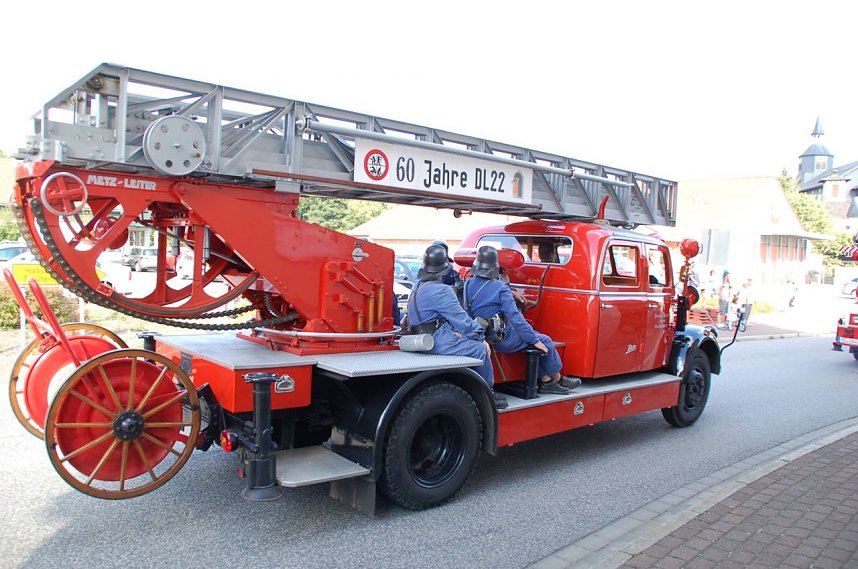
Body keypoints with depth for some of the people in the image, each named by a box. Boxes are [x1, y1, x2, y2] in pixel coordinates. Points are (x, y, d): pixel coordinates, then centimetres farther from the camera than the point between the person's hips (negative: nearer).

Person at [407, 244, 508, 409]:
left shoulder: (418, 287, 15)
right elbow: (461, 318, -16)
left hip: (424, 339, 10)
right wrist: (480, 338, -4)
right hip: (439, 342, -10)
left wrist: (455, 332, 8)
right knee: (481, 350, -7)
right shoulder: (440, 290, -16)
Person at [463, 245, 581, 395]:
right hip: (502, 339, -7)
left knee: (534, 336, 22)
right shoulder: (500, 289, -18)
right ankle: (558, 379, 27)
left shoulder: (468, 284, 0)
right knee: (545, 342, 10)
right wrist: (534, 340, -13)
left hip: (481, 336, 7)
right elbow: (515, 316, -20)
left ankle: (546, 381, 22)